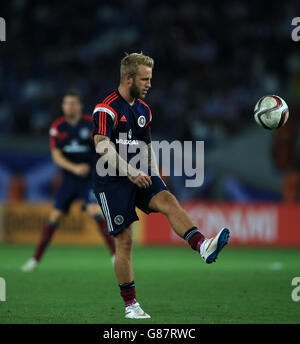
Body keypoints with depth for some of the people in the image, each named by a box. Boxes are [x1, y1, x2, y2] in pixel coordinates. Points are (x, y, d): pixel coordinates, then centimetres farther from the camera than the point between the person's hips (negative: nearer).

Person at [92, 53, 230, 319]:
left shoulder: (144, 110, 14)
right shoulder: (107, 109, -12)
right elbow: (103, 147, -25)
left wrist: (155, 177, 13)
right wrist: (129, 171, -36)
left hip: (139, 175, 6)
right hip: (112, 180, -6)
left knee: (168, 201, -24)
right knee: (125, 241, -4)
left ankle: (203, 246, -46)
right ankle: (130, 304, 5)